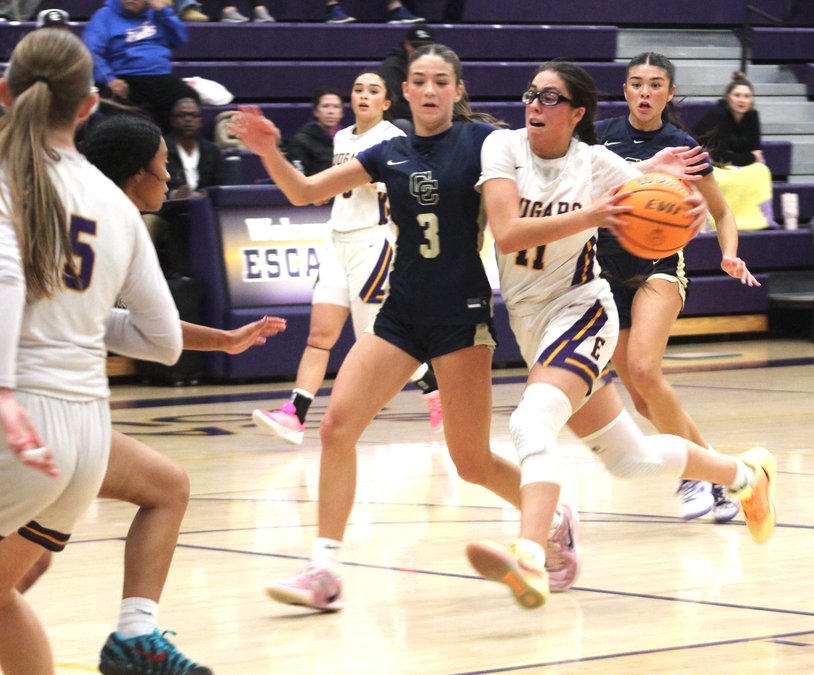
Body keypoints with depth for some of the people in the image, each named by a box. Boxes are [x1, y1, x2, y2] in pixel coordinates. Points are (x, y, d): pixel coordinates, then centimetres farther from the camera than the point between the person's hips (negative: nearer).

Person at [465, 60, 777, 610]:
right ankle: (746, 474, 38)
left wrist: (689, 214, -27)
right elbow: (507, 233, -20)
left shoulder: (595, 163, -10)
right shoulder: (504, 147, -7)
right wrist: (586, 217, -32)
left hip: (580, 310, -4)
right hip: (530, 322, 4)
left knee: (533, 421, -32)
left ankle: (529, 560, -48)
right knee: (631, 458, 15)